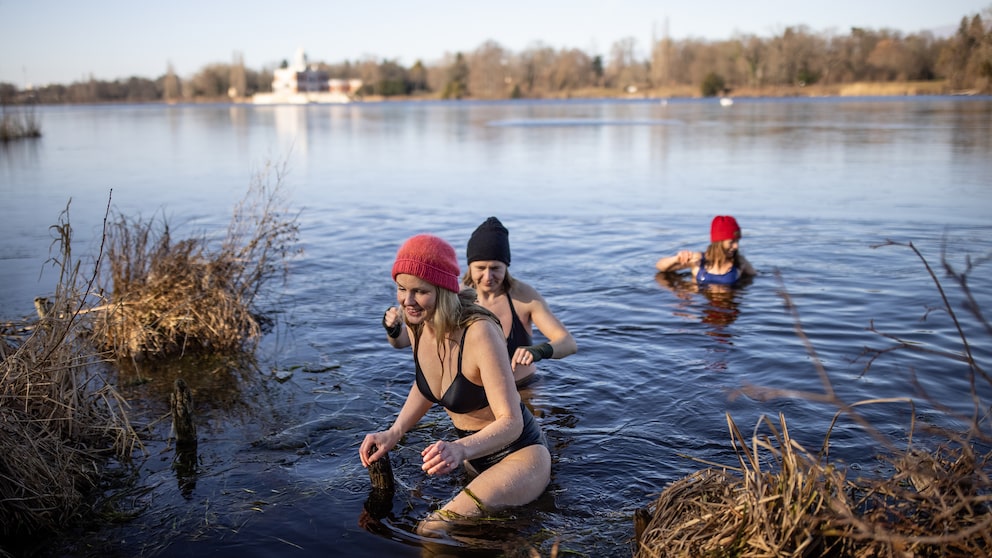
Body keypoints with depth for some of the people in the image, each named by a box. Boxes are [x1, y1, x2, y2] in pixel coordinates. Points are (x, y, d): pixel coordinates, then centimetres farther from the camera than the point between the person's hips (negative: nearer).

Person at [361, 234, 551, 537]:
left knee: (433, 530, -24)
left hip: (520, 454, -8)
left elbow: (511, 422, -28)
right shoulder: (417, 323, -6)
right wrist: (394, 433, -2)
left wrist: (461, 449, -46)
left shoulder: (480, 332, -28)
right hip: (474, 454, 8)